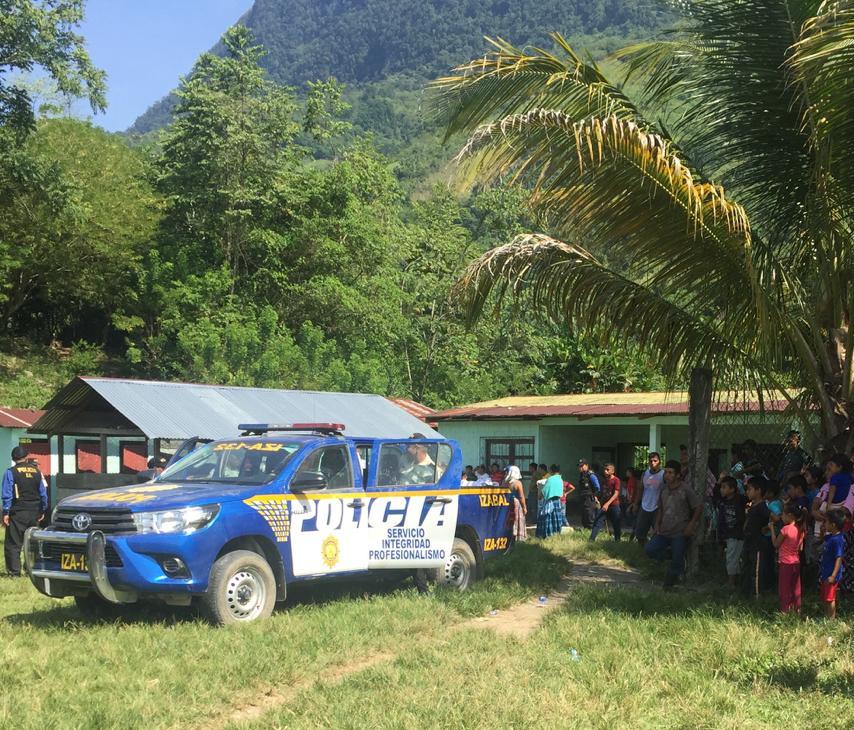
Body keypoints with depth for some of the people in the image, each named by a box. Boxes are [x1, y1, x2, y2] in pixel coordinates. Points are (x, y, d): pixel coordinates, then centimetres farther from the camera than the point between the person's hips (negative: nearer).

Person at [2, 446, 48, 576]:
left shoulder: (11, 472, -6)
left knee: (13, 544, 0)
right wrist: (42, 511, 19)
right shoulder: (36, 471, 8)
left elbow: (7, 495, -11)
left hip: (18, 512, -4)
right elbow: (43, 493, 12)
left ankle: (14, 571, -5)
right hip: (34, 513, 4)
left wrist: (6, 513, -8)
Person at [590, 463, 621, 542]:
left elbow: (616, 494, -17)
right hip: (604, 506, 6)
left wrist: (607, 504, -25)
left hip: (613, 506, -6)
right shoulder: (605, 480, 12)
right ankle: (591, 540, -6)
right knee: (597, 522, -4)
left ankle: (617, 540, 16)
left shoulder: (616, 480, -10)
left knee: (616, 525, 3)